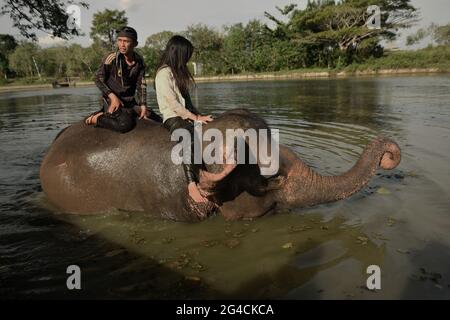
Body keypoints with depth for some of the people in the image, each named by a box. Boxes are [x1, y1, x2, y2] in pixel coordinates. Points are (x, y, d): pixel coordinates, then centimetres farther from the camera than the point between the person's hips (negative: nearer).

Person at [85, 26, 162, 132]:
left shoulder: (139, 61, 2)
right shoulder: (111, 58, -11)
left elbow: (141, 85, 4)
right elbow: (99, 80, -5)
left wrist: (143, 106, -5)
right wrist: (113, 97, -16)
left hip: (130, 102, 6)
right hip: (112, 102, -6)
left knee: (159, 121, 7)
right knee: (125, 124, -36)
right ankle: (95, 118, -10)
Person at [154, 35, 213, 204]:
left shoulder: (179, 72, 21)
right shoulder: (164, 73, -7)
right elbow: (173, 104, -15)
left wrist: (199, 115, 5)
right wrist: (195, 117, -14)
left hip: (187, 116, 9)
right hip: (173, 118, -9)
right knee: (187, 138, -38)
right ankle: (192, 186, -44)